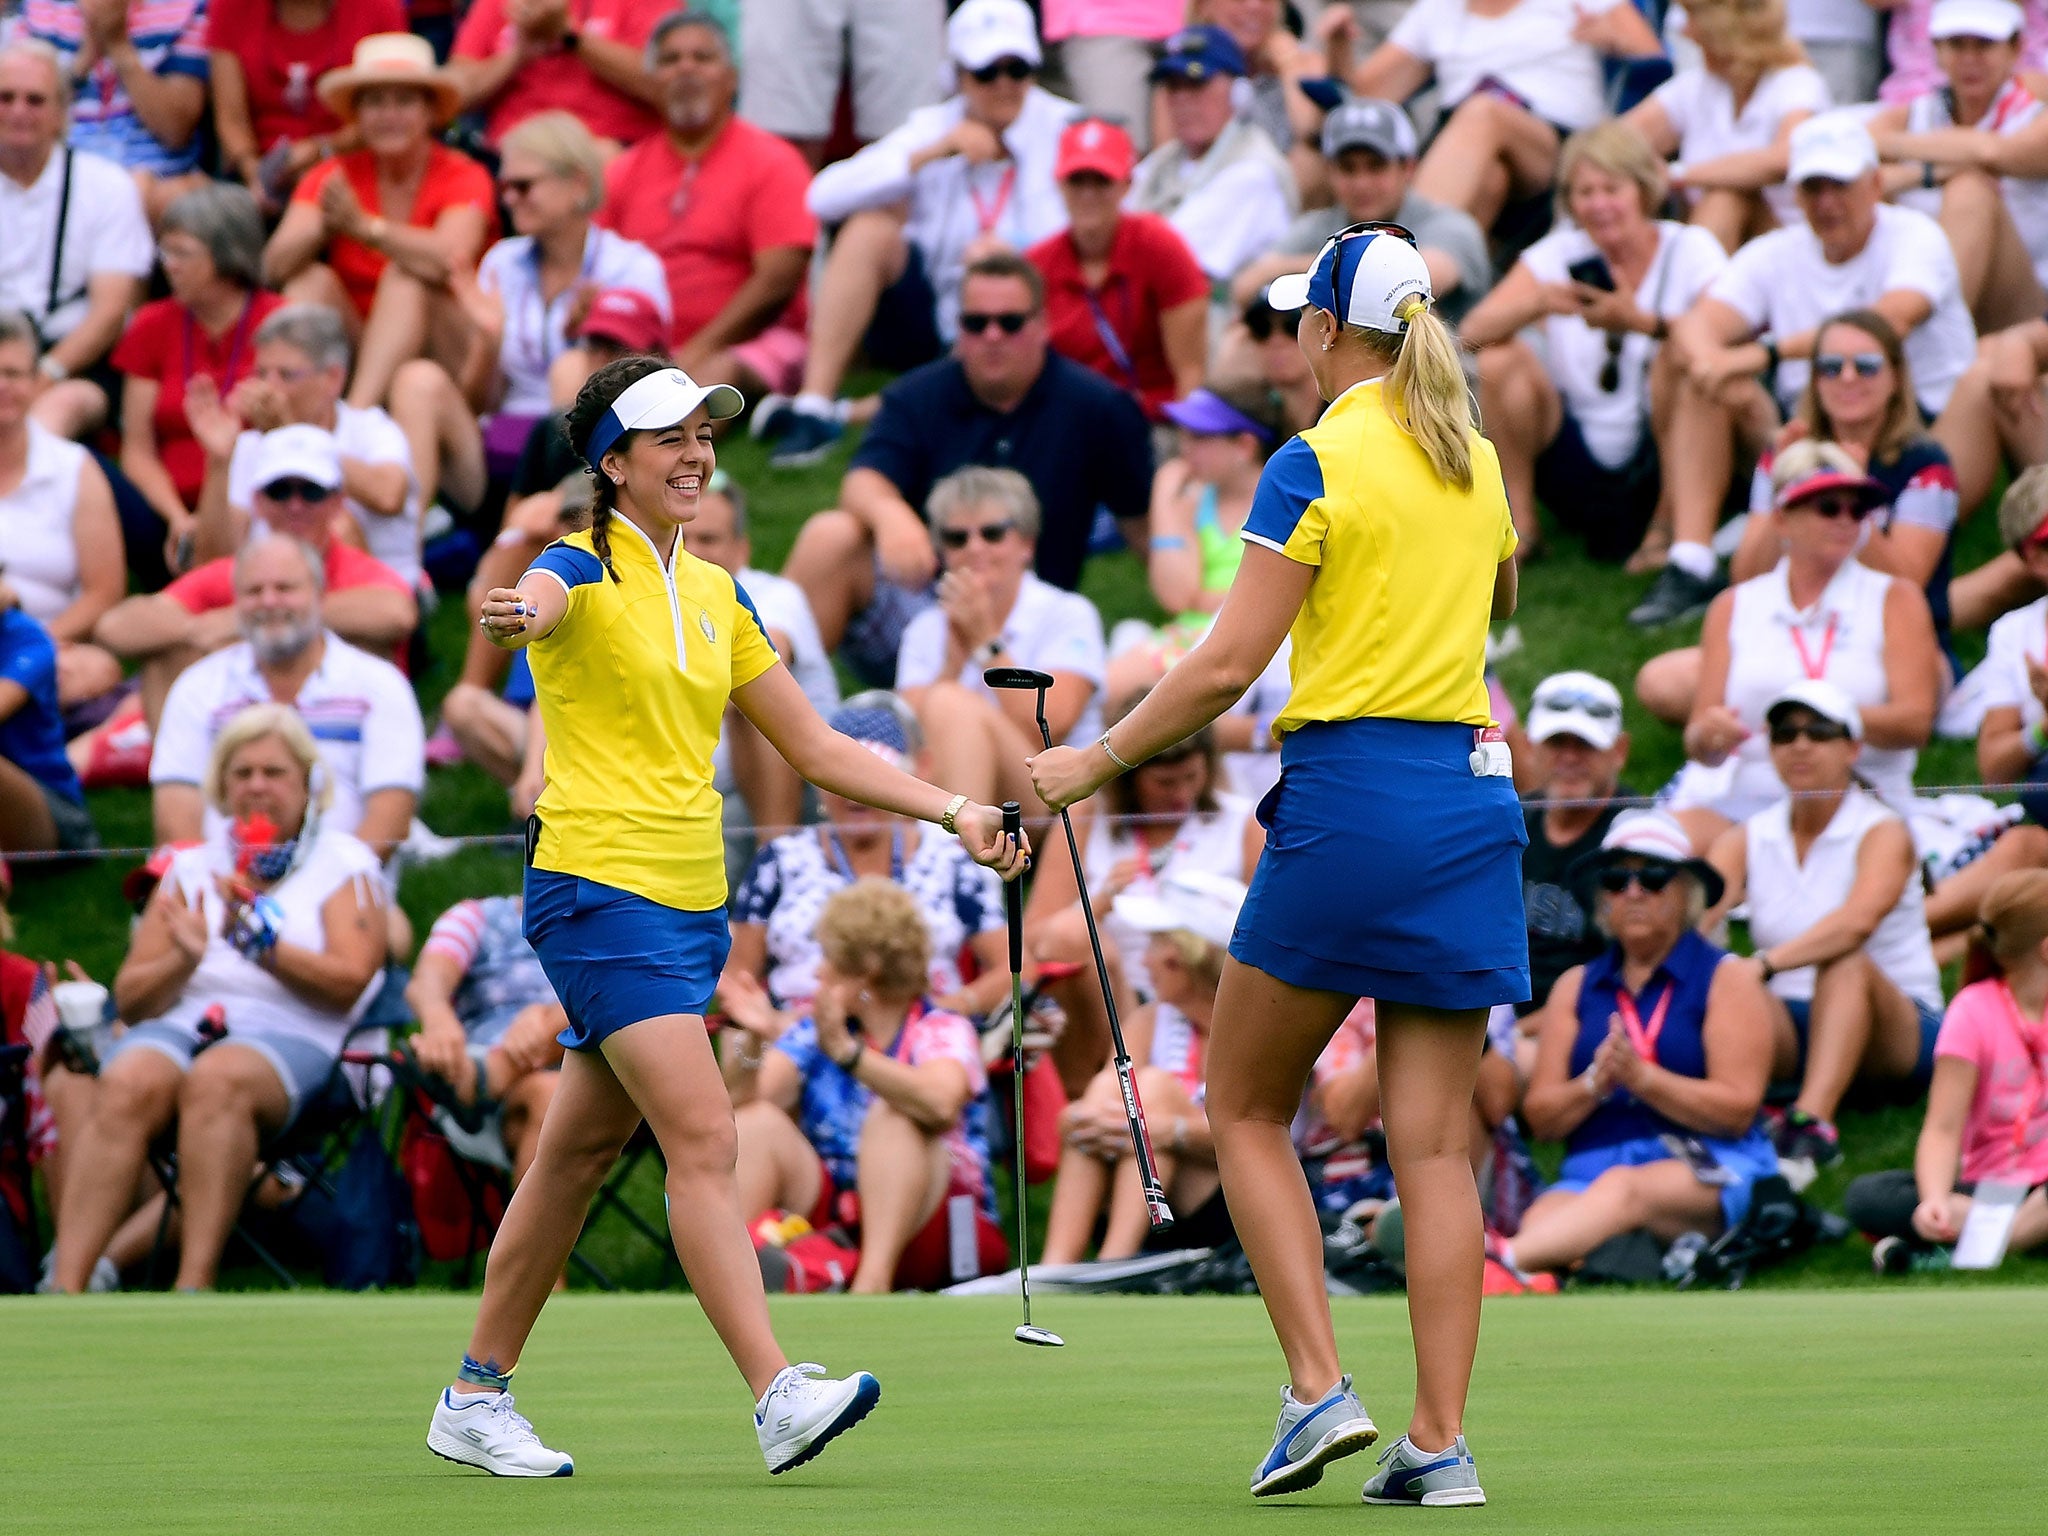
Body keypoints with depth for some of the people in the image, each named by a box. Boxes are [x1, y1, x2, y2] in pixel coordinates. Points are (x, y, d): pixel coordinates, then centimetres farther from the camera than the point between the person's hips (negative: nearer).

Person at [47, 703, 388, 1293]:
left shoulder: (344, 864, 16)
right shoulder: (191, 870, 25)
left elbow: (350, 979, 0)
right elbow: (130, 997, 15)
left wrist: (258, 939, -8)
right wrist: (185, 958, -5)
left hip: (291, 1035, -2)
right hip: (178, 1024, 2)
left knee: (216, 1080, -39)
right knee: (126, 1086, -34)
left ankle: (195, 1285, -47)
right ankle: (65, 1289, -46)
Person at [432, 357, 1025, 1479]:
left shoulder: (714, 594, 15)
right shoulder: (585, 567, -6)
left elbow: (813, 746, 20)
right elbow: (539, 597, -33)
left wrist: (952, 812, 12)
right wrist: (521, 613, -59)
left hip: (690, 905, 7)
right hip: (599, 889, -7)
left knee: (579, 1156, 10)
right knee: (702, 1136, -18)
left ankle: (476, 1398, 18)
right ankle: (778, 1396, -25)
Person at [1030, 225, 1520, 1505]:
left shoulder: (1319, 464, -8)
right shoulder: (1477, 461, 11)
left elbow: (1228, 665, -11)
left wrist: (1098, 761, -1)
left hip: (1350, 797, -6)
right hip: (1472, 799, 6)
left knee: (1247, 1109, 9)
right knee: (1436, 1145, 4)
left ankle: (1320, 1387, -4)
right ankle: (1441, 1442, -2)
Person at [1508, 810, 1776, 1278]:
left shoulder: (1727, 979, 10)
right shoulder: (1575, 986, 22)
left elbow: (1737, 1111, -3)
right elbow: (1540, 1117, 15)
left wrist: (1643, 1077, -14)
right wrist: (1593, 1085, -7)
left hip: (1707, 1167, -5)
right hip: (1590, 1166, 5)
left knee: (1623, 1189, -41)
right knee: (1543, 1220, -33)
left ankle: (1506, 1258, -67)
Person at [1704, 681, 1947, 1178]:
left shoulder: (1882, 833, -8)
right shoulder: (1747, 840, 6)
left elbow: (1859, 920, -30)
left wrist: (1767, 963, -45)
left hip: (1904, 1032, -3)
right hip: (1791, 1029, 3)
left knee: (1846, 961, -35)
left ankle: (1813, 1124, -53)